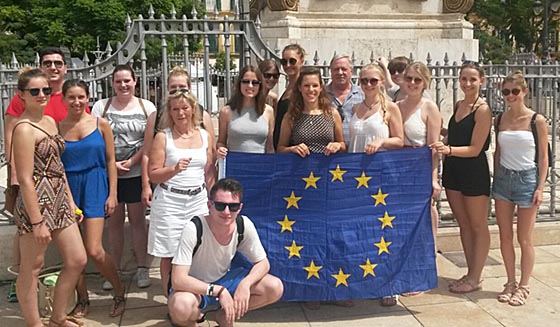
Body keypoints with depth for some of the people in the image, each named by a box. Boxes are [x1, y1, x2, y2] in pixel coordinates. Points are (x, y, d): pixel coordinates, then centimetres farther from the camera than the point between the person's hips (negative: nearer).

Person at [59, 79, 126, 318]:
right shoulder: (57, 128, 3)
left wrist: (112, 194, -2)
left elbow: (110, 161, 3)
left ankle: (119, 291, 15)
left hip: (94, 187, -2)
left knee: (94, 251, -9)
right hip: (67, 189, 2)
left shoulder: (101, 124, 1)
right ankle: (82, 300, 25)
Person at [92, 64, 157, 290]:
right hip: (108, 173, 1)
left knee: (137, 220, 4)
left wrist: (130, 163, -10)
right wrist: (112, 163, -11)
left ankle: (142, 268, 13)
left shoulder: (147, 107, 4)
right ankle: (114, 270, 17)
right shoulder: (101, 106, 6)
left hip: (137, 172, -1)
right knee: (114, 221, 7)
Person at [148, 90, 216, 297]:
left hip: (198, 200, 3)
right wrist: (175, 169, -19)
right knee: (169, 255, 1)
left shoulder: (205, 136, 9)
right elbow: (153, 175, -3)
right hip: (169, 202, -2)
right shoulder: (163, 137, 0)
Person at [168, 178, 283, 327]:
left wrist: (245, 284, -27)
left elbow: (263, 263, -7)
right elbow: (178, 280, -32)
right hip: (196, 287, -4)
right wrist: (218, 291, -36)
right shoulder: (193, 230, -30)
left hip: (226, 278, 5)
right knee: (181, 306, -39)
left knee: (275, 288, -15)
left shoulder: (244, 225, -18)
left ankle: (225, 315, 8)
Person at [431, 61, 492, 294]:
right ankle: (470, 273, 27)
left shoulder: (483, 110, -13)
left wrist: (448, 149, -30)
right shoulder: (458, 106, 9)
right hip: (453, 170, 8)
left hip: (474, 172, -8)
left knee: (478, 226, 7)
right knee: (463, 224, 15)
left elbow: (475, 149, -18)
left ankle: (475, 279, 16)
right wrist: (442, 146, 6)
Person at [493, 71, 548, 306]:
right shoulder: (500, 120, 5)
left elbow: (543, 157, -4)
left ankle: (523, 287, 17)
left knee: (524, 239, 4)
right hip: (503, 178, 4)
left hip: (527, 179, -4)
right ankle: (510, 283, 22)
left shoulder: (537, 121, -5)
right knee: (505, 236, 8)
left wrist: (540, 187, -9)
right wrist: (496, 179, 9)